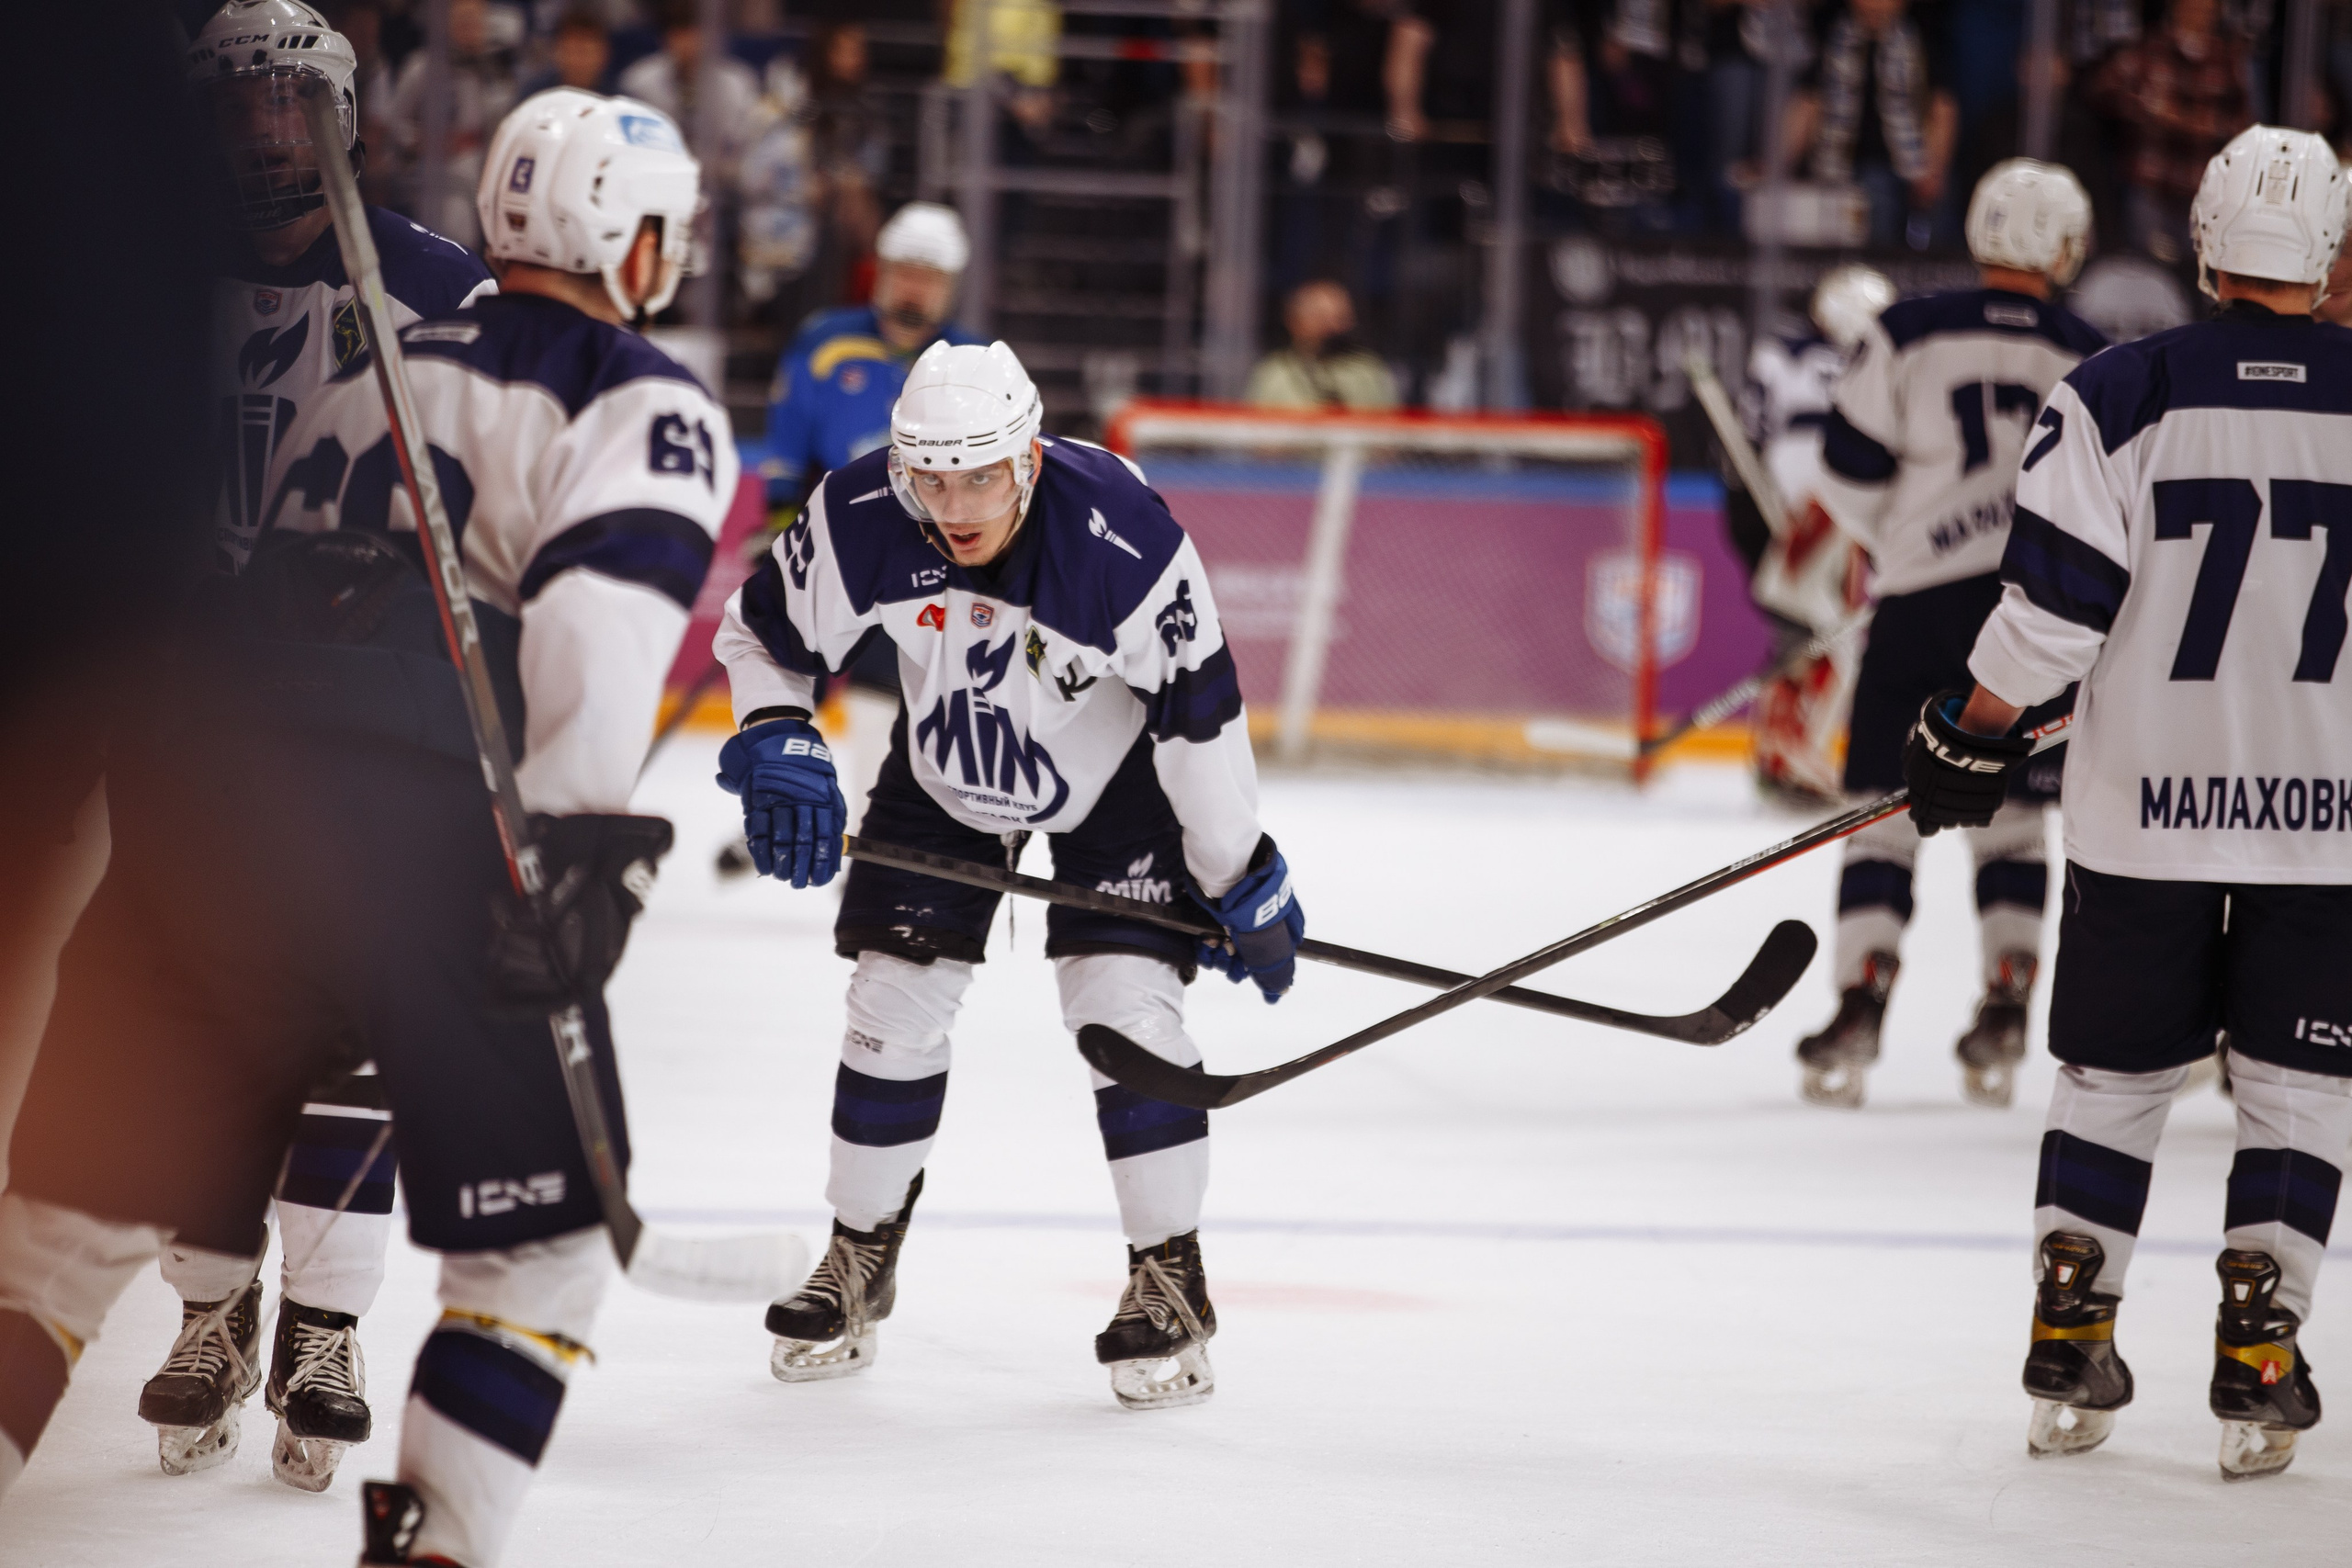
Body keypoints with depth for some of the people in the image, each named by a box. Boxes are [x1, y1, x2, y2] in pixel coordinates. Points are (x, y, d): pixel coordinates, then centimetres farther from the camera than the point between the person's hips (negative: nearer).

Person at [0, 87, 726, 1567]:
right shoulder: (647, 406, 4)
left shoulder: (383, 362, 26)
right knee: (542, 1219, 8)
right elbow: (604, 613, -13)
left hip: (204, 777, 6)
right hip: (421, 822, -6)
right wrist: (586, 844, -21)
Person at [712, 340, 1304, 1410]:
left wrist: (1243, 883, -17)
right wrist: (776, 748, -26)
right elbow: (760, 633, -9)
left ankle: (1170, 1281, -2)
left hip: (1113, 771, -3)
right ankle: (860, 1261, 19)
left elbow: (1202, 714, -24)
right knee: (894, 999, 0)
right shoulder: (859, 520, -27)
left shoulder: (1127, 544, -35)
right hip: (944, 767, 3)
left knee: (1124, 1000, -15)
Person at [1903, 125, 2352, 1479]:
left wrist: (1972, 735, 4)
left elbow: (2056, 605, -8)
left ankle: (2070, 1356, 13)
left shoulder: (2120, 396, -7)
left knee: (2115, 1076, 13)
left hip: (2142, 808, 0)